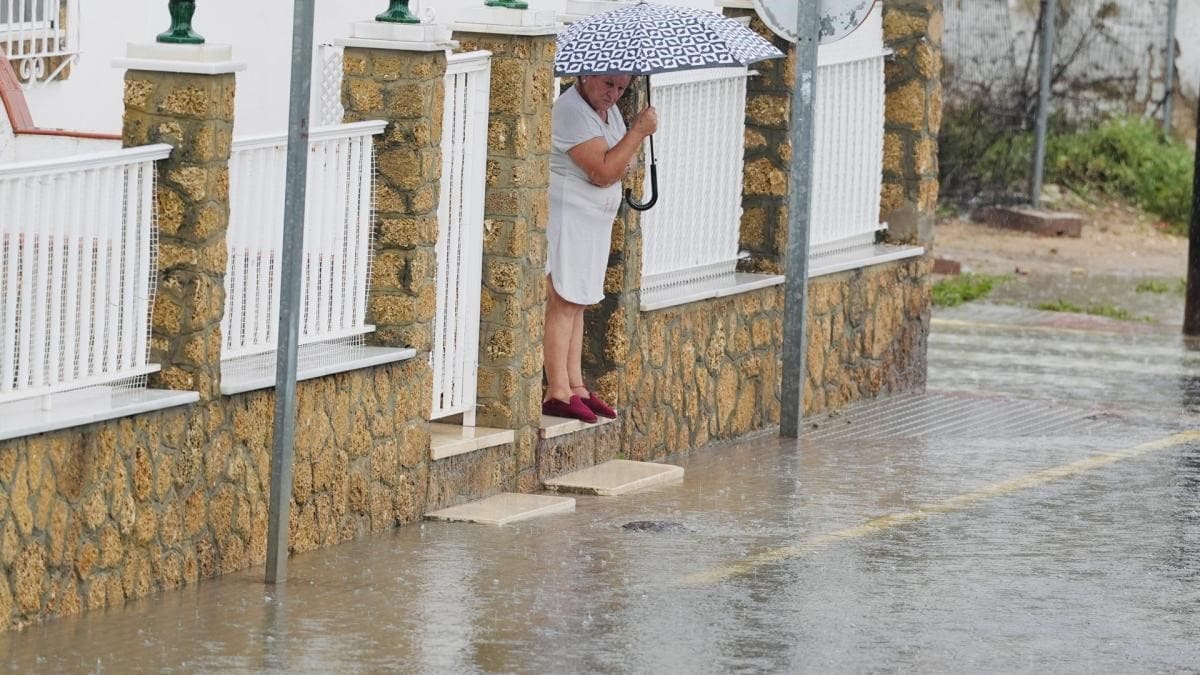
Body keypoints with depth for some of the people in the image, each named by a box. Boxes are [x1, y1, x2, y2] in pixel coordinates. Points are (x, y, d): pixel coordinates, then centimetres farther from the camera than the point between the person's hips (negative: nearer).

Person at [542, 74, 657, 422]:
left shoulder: (606, 109, 12)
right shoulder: (571, 110, -18)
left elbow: (621, 163, 14)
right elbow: (604, 172, -22)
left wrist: (621, 164, -9)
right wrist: (639, 131, -19)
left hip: (593, 220, 10)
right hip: (565, 219, -10)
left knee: (576, 303, 11)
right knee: (563, 302, -10)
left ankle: (575, 386, 14)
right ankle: (557, 393, -11)